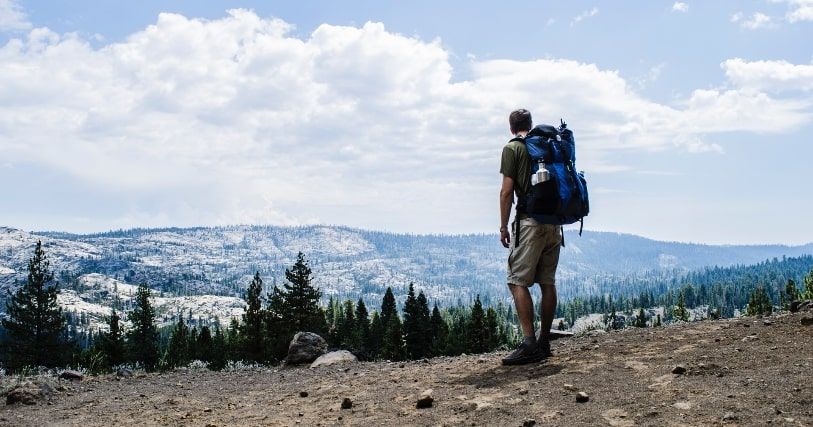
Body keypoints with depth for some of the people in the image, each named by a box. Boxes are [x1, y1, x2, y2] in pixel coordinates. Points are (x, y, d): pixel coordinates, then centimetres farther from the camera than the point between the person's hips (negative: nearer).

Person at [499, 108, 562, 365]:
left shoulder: (512, 148, -1)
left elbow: (507, 191, -8)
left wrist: (503, 227, -2)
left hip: (529, 221, -7)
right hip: (554, 221, 7)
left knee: (518, 281, -7)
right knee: (548, 283, 9)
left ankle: (529, 343, -17)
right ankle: (544, 343, 14)